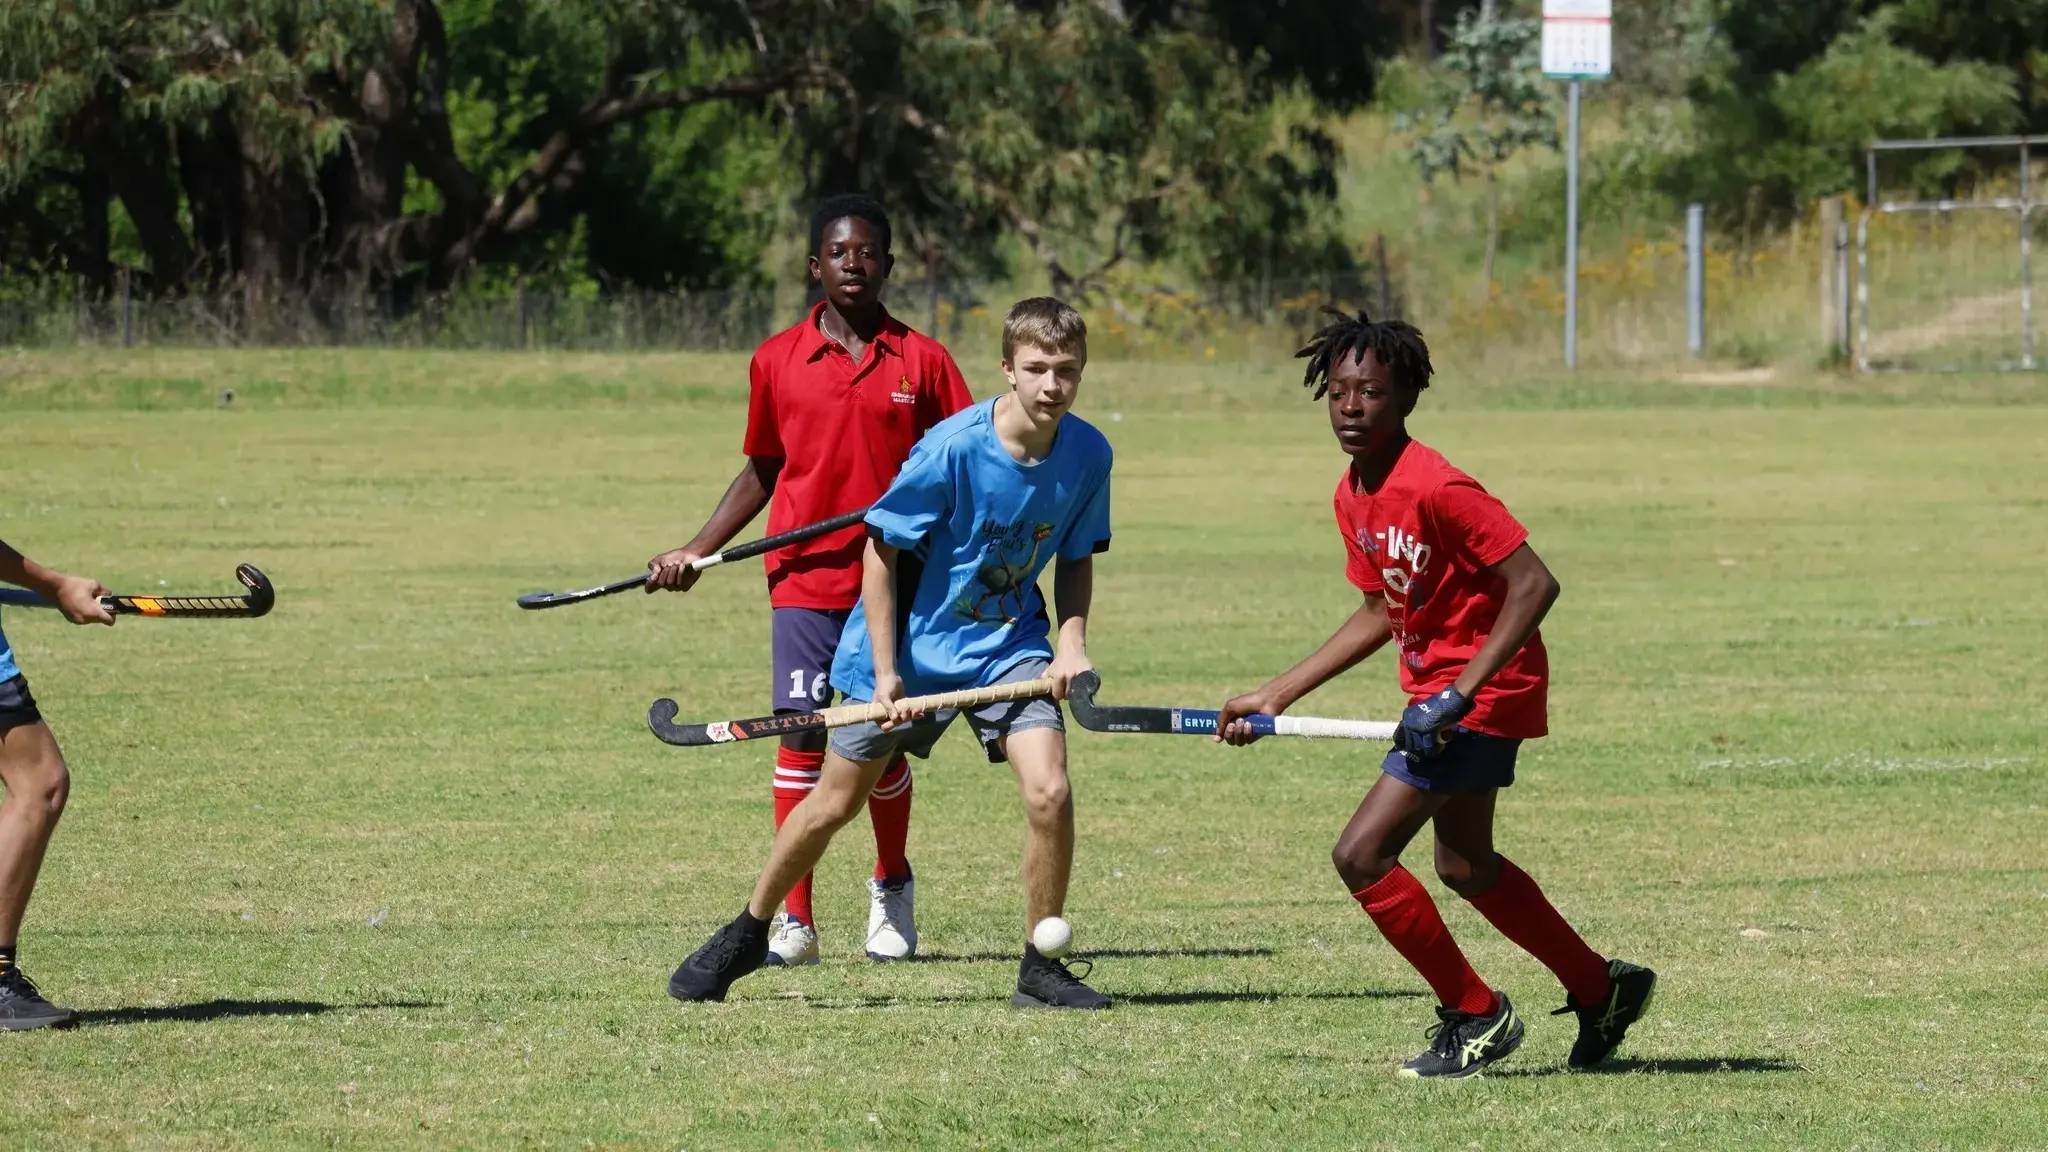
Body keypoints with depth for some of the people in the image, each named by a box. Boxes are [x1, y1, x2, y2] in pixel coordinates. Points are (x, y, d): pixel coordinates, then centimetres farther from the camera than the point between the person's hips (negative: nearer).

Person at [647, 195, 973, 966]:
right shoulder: (778, 360, 5)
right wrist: (694, 553, 9)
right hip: (804, 577, 0)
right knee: (802, 733, -7)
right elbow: (763, 472, 14)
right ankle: (793, 916, -3)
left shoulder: (921, 361, 3)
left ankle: (892, 887, 29)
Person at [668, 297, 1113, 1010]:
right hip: (912, 641, -3)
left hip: (1008, 643, 3)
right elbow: (880, 548, -15)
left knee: (1049, 791, -17)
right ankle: (745, 936, 28)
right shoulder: (954, 448, -25)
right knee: (835, 802, 6)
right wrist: (886, 672, -17)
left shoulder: (1087, 455, -11)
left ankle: (1041, 970, -2)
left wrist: (1073, 642, -10)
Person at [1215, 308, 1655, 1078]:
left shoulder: (1436, 489, -25)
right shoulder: (1352, 496, 3)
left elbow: (1534, 585, -27)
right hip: (1438, 688, 10)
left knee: (1361, 855, -13)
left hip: (1484, 689, -10)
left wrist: (1459, 694, -30)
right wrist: (1277, 696, 13)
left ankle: (1475, 1015, 3)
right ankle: (1602, 991, 42)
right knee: (1463, 866, 25)